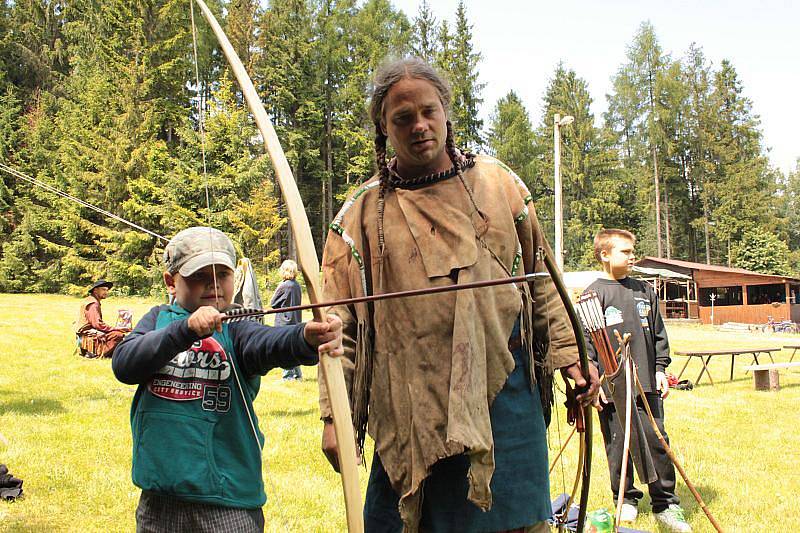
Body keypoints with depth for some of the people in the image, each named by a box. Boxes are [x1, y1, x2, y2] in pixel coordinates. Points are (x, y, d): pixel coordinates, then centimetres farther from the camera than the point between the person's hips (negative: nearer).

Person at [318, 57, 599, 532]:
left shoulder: (498, 184, 8)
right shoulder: (363, 214, 4)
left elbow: (542, 281, 13)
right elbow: (339, 322, 2)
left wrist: (568, 353, 4)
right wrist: (334, 414, -5)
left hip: (502, 396, 1)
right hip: (412, 408, 0)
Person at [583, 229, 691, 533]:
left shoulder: (644, 291, 11)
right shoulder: (594, 294, -2)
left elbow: (658, 333, 17)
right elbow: (586, 341, -4)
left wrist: (660, 368, 9)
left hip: (647, 383, 3)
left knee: (656, 441, 3)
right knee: (618, 444, 5)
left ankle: (665, 503, 13)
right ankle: (625, 499, 22)